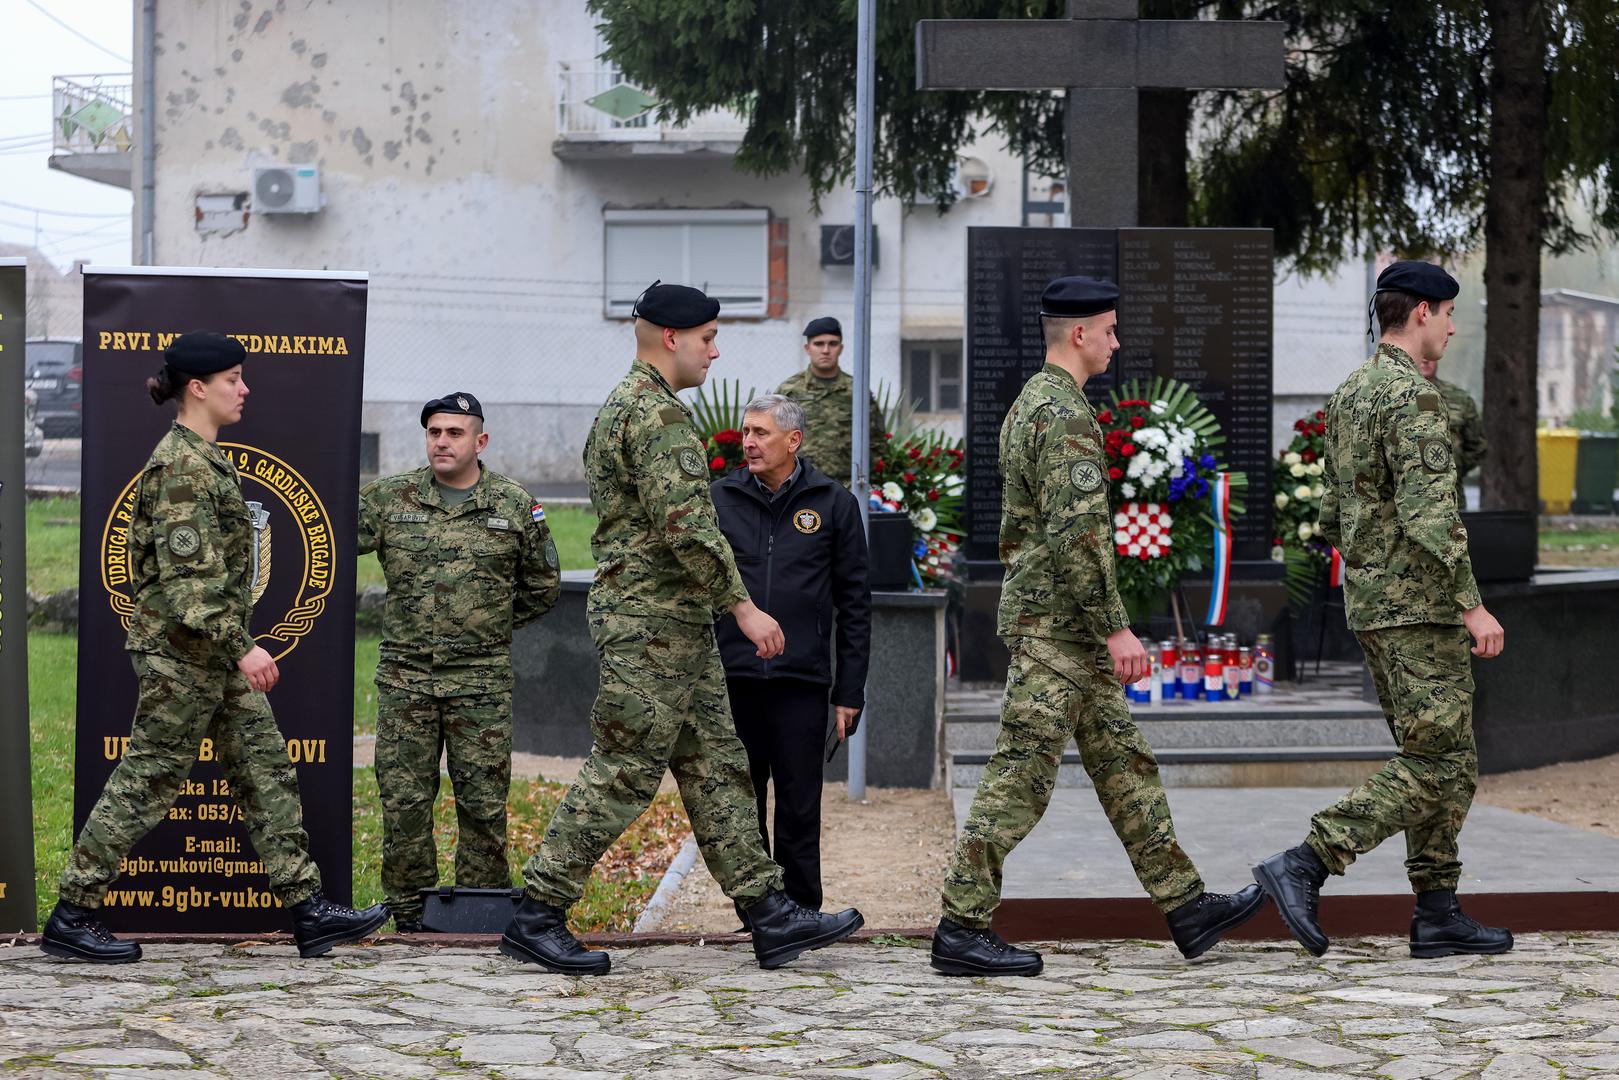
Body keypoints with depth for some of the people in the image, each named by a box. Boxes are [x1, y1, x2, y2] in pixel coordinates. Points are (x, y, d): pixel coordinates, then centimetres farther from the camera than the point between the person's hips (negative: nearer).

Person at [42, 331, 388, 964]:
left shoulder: (204, 458, 15)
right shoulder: (183, 465, -17)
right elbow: (186, 573, -24)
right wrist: (240, 646, -27)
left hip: (213, 653, 10)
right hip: (182, 649, -10)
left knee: (266, 771, 7)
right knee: (147, 781, -3)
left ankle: (307, 911, 8)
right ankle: (70, 918, 5)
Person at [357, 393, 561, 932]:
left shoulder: (515, 506, 4)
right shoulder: (390, 499, 4)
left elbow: (543, 585, 15)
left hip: (481, 678, 0)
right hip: (405, 674, 1)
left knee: (483, 801, 3)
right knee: (403, 797, 1)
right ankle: (410, 906, 11)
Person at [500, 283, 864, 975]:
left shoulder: (622, 406, 18)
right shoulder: (658, 413, -16)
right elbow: (687, 525, -24)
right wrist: (742, 605, -19)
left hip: (676, 627, 11)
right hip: (653, 623, -11)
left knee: (716, 766, 9)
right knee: (623, 771, -7)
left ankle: (770, 915, 10)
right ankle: (536, 917, -2)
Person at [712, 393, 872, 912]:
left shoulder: (833, 503, 3)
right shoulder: (719, 499, 7)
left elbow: (854, 603, 5)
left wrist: (850, 692, 1)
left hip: (800, 680, -2)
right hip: (730, 679, 2)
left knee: (799, 812, 2)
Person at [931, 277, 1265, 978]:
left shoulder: (1027, 405, 16)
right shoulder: (1068, 414, -17)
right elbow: (1078, 535, -25)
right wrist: (1116, 629, -22)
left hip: (1043, 618, 11)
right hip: (1057, 627, -11)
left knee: (1124, 765, 12)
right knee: (1021, 777, -7)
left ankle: (1186, 907, 16)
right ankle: (961, 929, -4)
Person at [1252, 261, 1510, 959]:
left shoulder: (1348, 394, 15)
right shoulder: (1413, 397, -15)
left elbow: (1335, 516, 19)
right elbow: (1429, 515, -24)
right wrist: (1473, 604, -22)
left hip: (1370, 608, 10)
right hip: (1419, 609, -10)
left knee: (1447, 761, 13)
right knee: (1433, 769, -8)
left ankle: (1438, 915, 11)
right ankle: (1304, 866, -15)